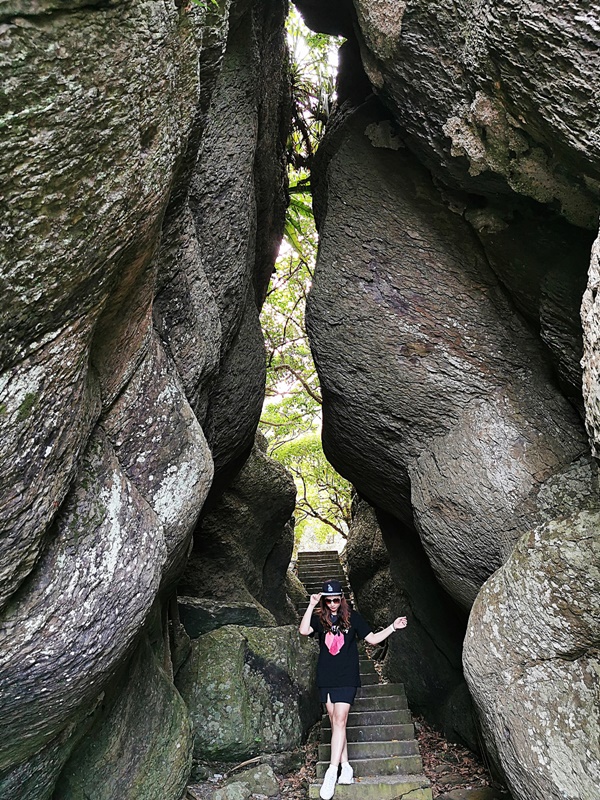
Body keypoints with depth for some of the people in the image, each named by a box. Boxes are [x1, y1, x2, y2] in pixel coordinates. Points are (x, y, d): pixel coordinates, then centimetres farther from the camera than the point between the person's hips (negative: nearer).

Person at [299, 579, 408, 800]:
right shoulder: (319, 618, 0)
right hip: (326, 678, 2)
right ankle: (345, 768, 19)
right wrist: (311, 605, -24)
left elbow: (372, 639, 4)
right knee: (335, 722, 8)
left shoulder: (352, 617, -1)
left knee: (339, 721, -10)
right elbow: (304, 631, -18)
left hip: (346, 678, -2)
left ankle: (332, 772, -8)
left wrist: (392, 627, -5)